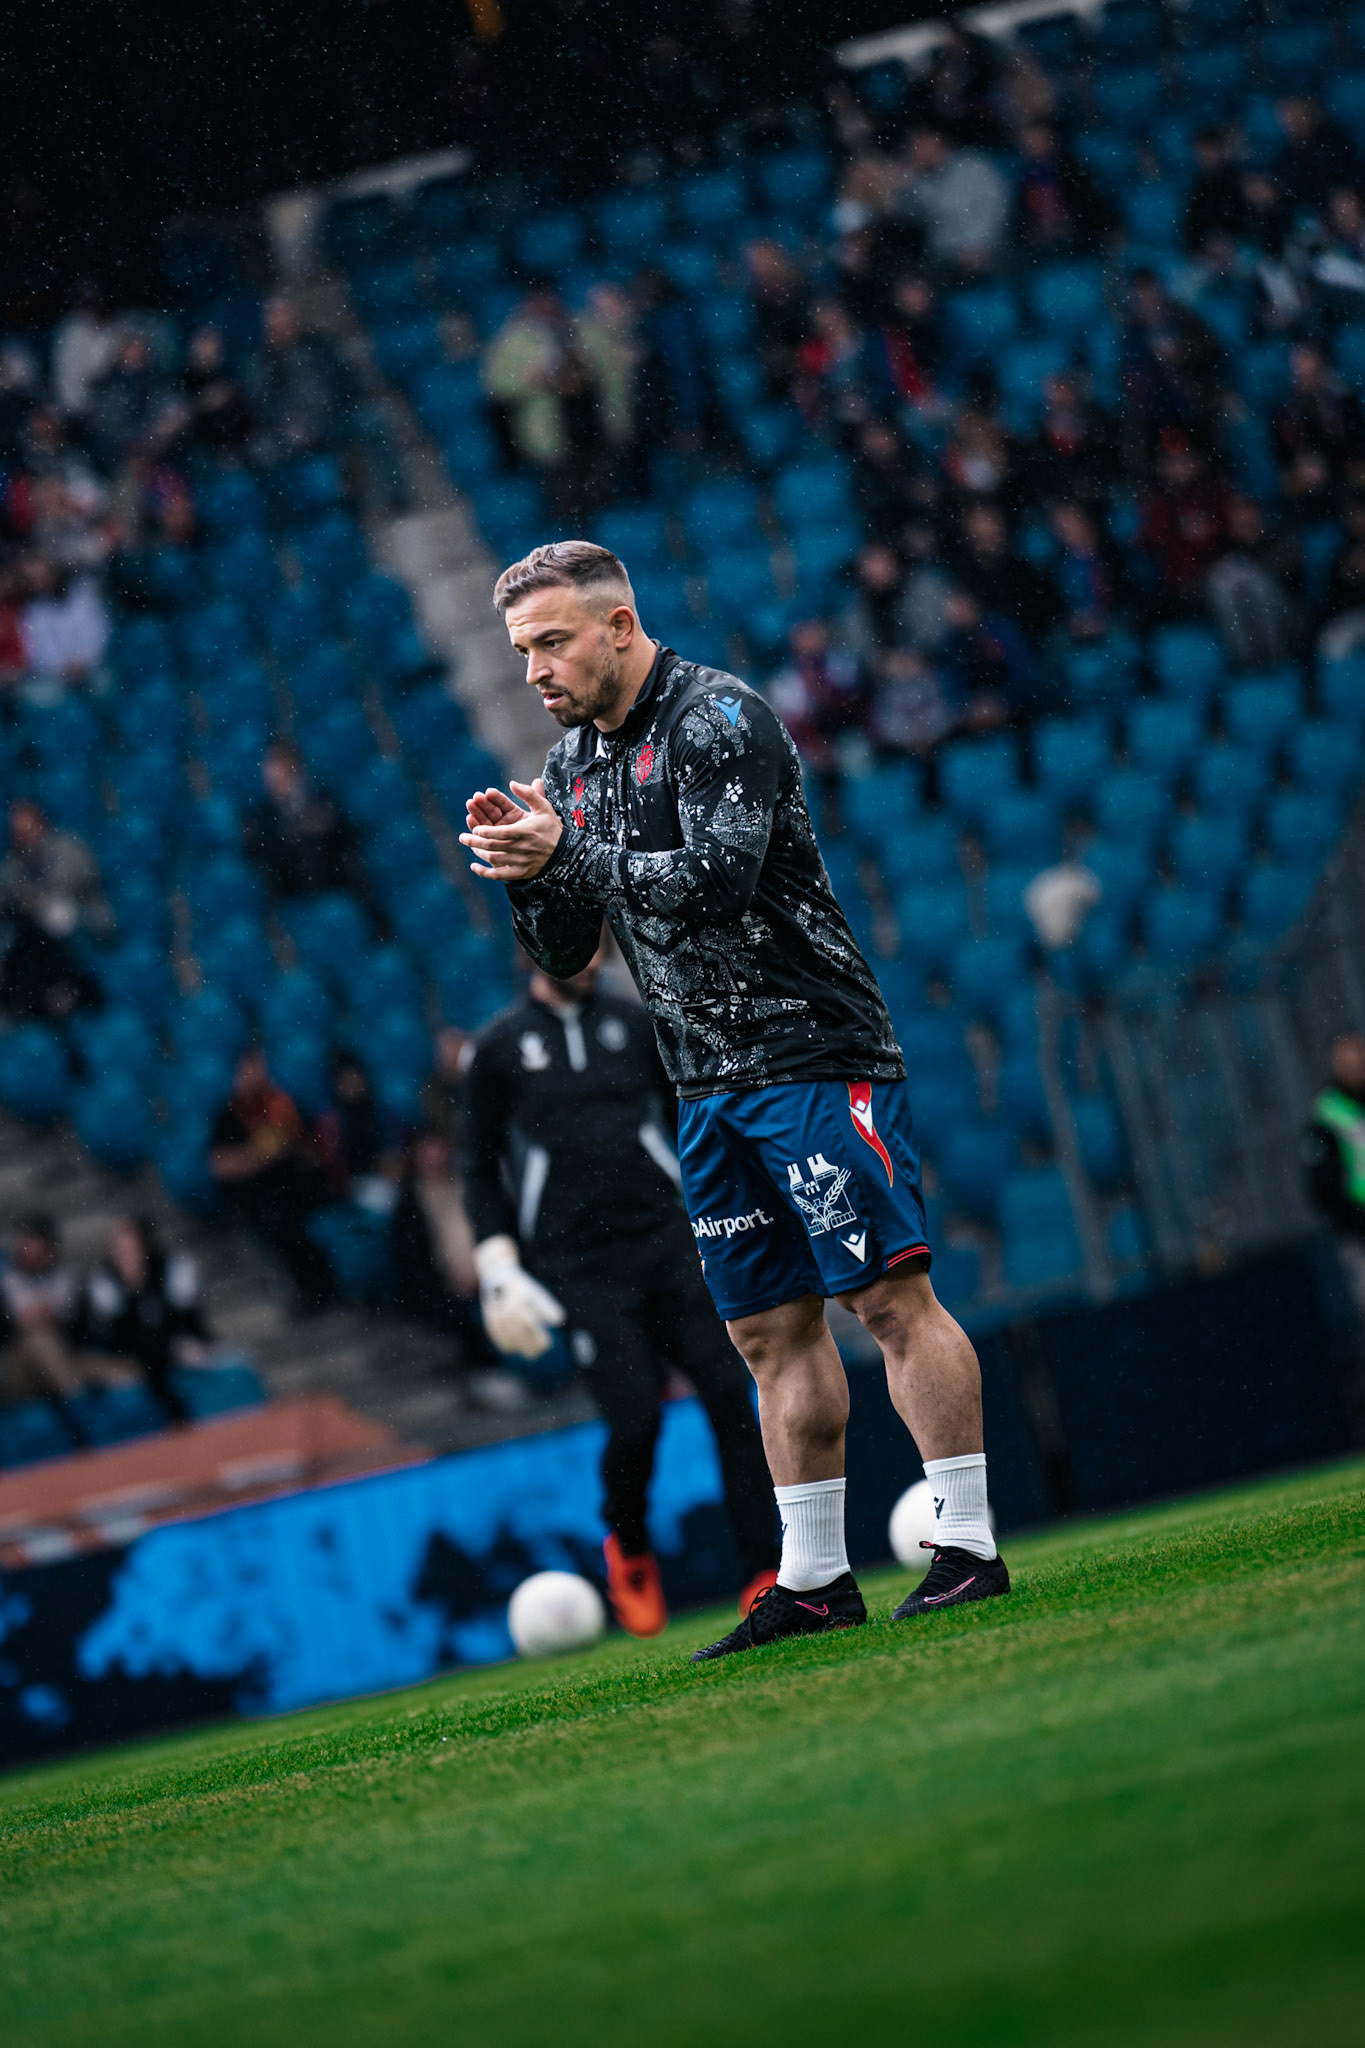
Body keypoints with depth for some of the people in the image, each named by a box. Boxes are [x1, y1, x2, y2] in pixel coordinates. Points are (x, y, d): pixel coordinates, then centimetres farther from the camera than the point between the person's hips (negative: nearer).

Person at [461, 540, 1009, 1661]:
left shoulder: (717, 717, -11)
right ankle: (815, 1579, 11)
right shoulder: (574, 762, 14)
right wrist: (526, 870, -4)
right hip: (711, 1086, 8)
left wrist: (565, 854, -21)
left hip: (814, 1054, -8)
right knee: (771, 1327, 8)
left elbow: (720, 879, -23)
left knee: (889, 1294, -10)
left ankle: (969, 1546, -8)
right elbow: (564, 956, 15)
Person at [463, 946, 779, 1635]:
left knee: (730, 1395, -11)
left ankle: (762, 1581, -7)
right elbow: (482, 1169, 9)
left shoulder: (634, 1024, 13)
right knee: (636, 1419, -16)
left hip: (666, 1243, 3)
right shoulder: (499, 1048, 6)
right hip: (580, 1270, -3)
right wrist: (499, 1271, 0)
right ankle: (629, 1549, 15)